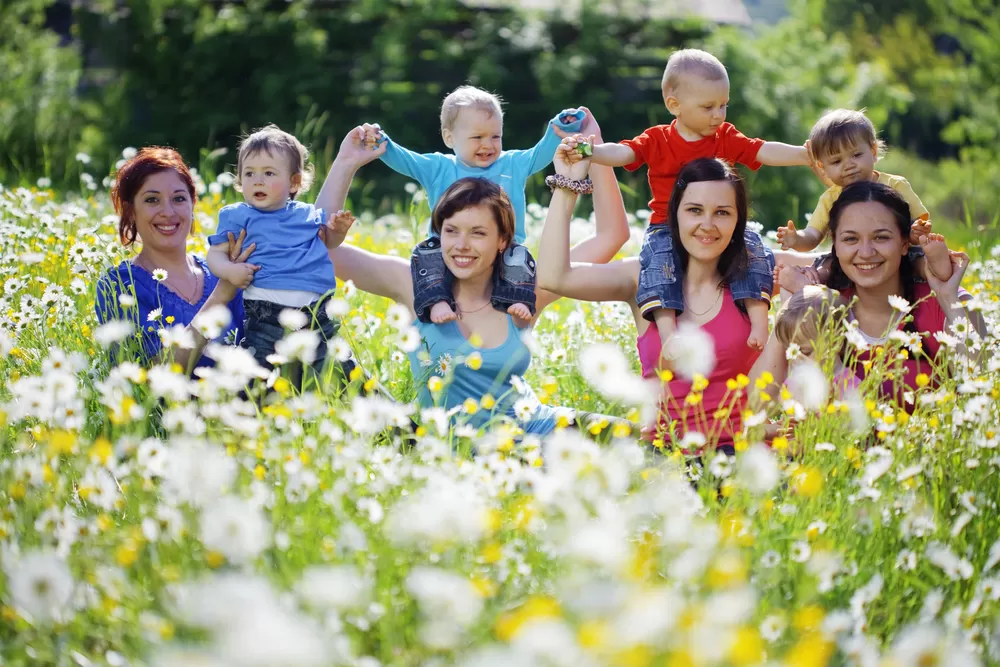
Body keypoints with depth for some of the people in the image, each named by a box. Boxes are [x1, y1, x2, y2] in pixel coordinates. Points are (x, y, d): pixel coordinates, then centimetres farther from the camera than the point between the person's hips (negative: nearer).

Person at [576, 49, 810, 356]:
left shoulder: (727, 139, 8)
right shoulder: (657, 141, 2)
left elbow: (765, 152, -1)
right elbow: (621, 153, -11)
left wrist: (806, 155, -16)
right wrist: (588, 151, -31)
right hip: (668, 229, -2)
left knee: (750, 247, -23)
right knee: (658, 258, -31)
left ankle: (758, 319, -26)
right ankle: (667, 330, -41)